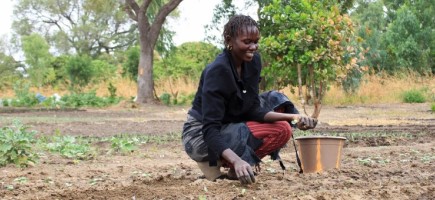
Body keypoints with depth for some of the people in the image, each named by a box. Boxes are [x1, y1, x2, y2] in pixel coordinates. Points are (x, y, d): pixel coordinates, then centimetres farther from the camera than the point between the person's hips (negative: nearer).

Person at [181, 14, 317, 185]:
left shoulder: (253, 61, -4)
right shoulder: (217, 70, -26)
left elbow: (253, 111, -3)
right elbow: (210, 129, -33)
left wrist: (292, 117, -19)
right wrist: (236, 160, -49)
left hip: (228, 128, 8)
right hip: (201, 135, -8)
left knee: (282, 130, -10)